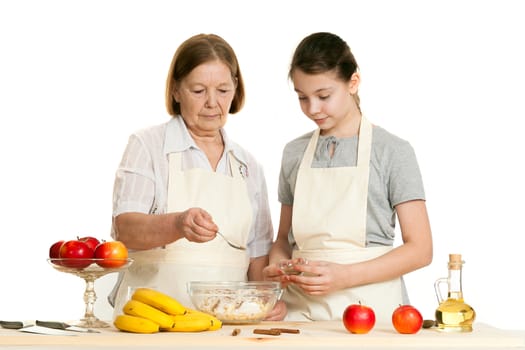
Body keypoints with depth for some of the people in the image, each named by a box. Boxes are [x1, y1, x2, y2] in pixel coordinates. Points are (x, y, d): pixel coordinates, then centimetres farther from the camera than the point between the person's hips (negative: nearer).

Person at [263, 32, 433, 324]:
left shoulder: (392, 152, 1)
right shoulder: (294, 153, 13)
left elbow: (420, 250, -2)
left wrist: (345, 276, -13)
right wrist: (277, 264, -1)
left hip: (369, 308, -3)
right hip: (301, 309, 3)